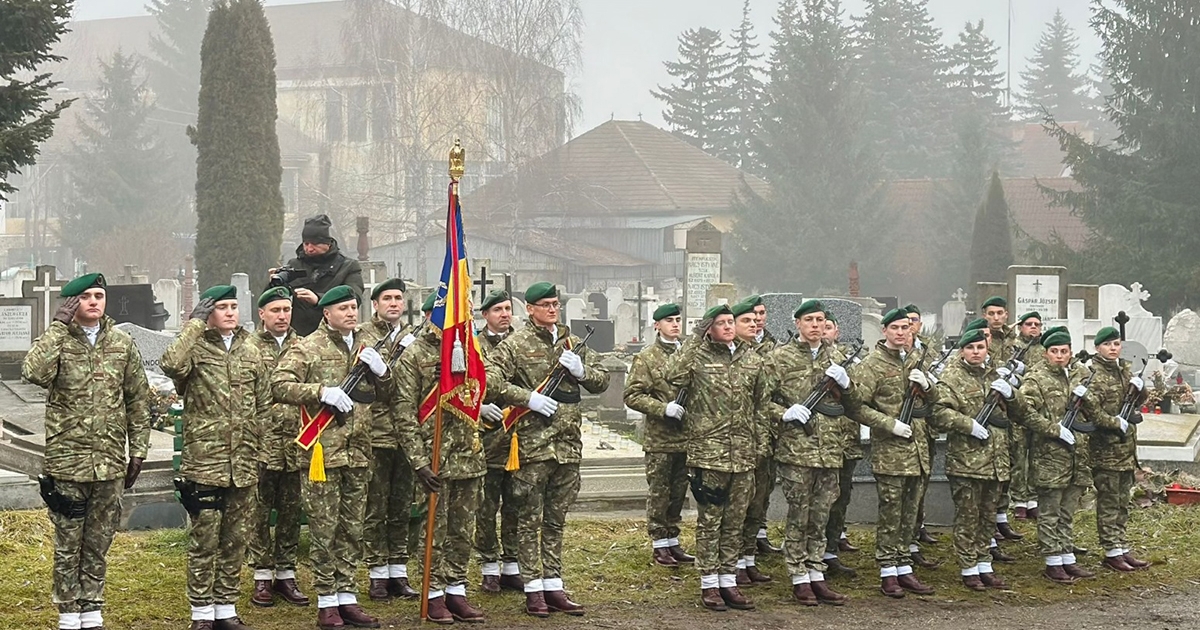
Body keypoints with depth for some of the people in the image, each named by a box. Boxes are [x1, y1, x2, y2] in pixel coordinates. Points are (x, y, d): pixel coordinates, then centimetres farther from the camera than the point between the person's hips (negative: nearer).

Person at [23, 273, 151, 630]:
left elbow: (138, 402, 10)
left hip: (110, 465, 3)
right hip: (66, 462, -3)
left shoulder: (123, 344, 5)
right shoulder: (57, 341, -4)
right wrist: (59, 325, -22)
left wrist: (138, 451, 7)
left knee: (98, 544, 11)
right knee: (68, 544, 5)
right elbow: (34, 372, -26)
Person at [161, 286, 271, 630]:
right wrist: (195, 324, -20)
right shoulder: (195, 348, -3)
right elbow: (171, 364, -28)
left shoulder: (251, 351, 11)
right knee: (204, 540, 0)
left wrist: (256, 443, 10)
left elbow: (264, 404, 17)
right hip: (204, 463, -5)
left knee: (236, 540, 10)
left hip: (244, 466, 5)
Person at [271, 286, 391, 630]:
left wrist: (381, 371, -1)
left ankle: (346, 597, 18)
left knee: (352, 530, 10)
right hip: (323, 453, -6)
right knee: (324, 530, -1)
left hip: (359, 454, 6)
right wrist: (322, 391, -20)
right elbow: (279, 385, -12)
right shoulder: (309, 348, -3)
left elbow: (387, 395, 19)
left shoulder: (367, 348, 15)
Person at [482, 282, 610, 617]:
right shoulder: (516, 344, -3)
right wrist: (528, 398, -17)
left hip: (568, 444, 5)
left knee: (556, 522, 11)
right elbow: (489, 380, -13)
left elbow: (602, 381, 16)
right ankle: (533, 590, 5)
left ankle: (554, 587, 16)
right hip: (532, 445, -5)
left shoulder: (572, 343, 15)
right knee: (531, 520, 0)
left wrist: (581, 370, -4)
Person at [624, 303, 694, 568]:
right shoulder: (646, 358, -4)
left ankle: (673, 542, 21)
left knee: (678, 493, 11)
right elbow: (632, 396, -8)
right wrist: (663, 408, -18)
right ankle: (660, 546, 9)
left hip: (686, 436, 5)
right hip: (659, 438, -5)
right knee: (659, 494, 2)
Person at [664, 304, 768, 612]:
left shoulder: (753, 360, 10)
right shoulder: (698, 357, -2)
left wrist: (760, 445, 10)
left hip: (743, 454, 4)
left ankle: (728, 581, 17)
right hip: (708, 452, -4)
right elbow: (673, 377, -22)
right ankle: (709, 583, 7)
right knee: (709, 520, 1)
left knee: (735, 521, 9)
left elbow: (761, 405, 15)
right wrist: (697, 343, -15)